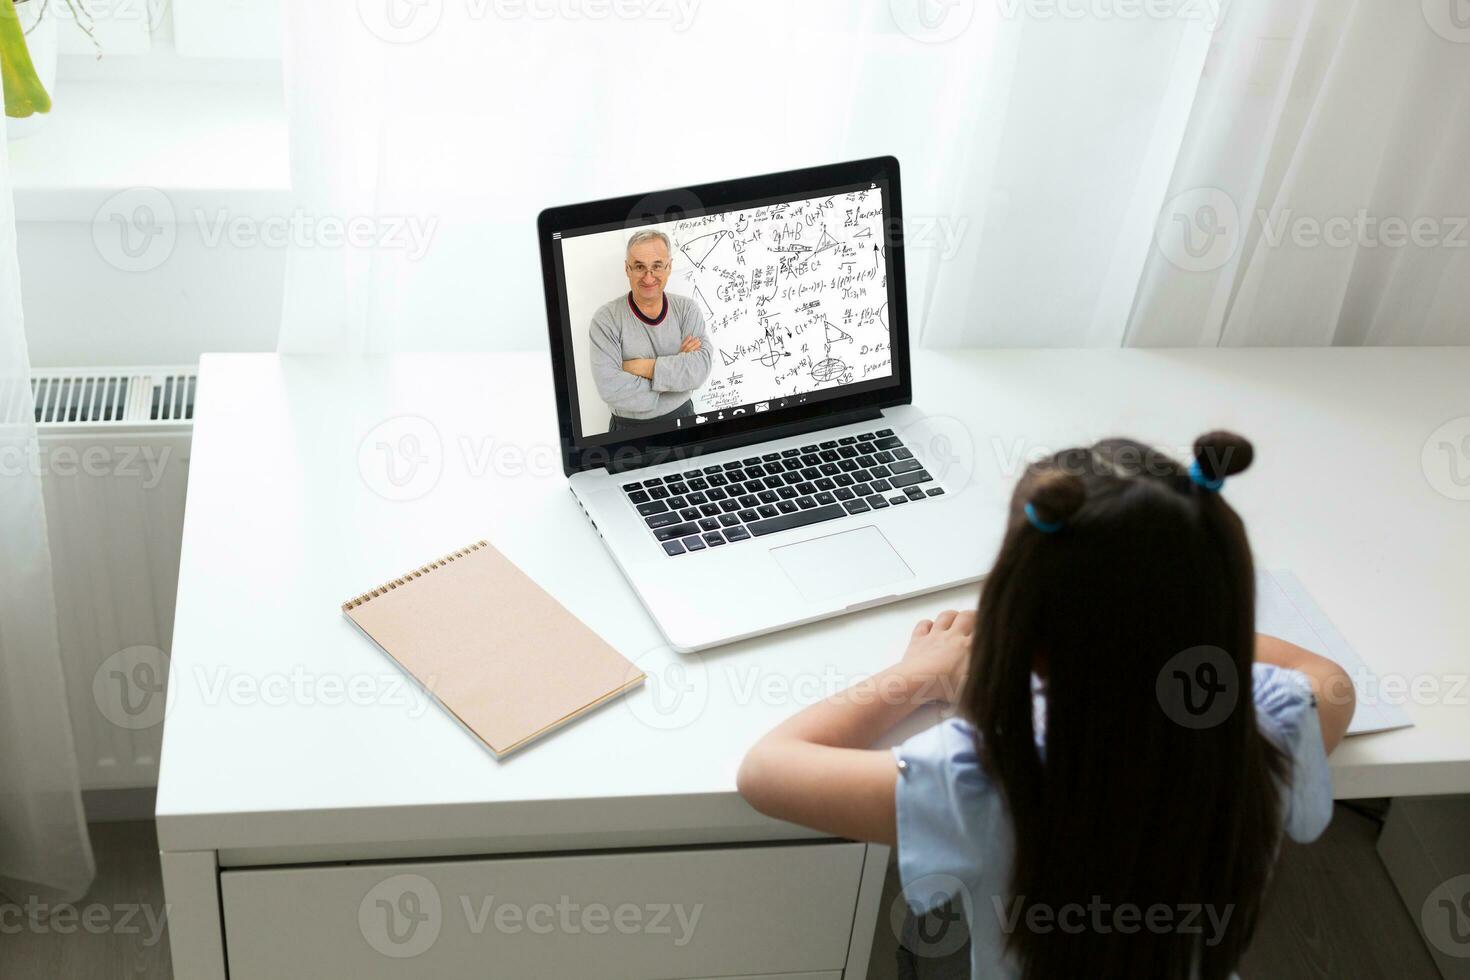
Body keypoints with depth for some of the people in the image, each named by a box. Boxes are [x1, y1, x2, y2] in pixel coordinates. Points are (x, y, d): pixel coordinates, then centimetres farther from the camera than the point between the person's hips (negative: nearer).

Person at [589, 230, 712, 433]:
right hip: (629, 428, -3)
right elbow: (610, 387, -26)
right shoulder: (606, 319, -15)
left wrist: (642, 367, -24)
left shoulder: (687, 309, -6)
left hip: (682, 418, 3)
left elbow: (700, 368, -20)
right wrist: (677, 368, -21)